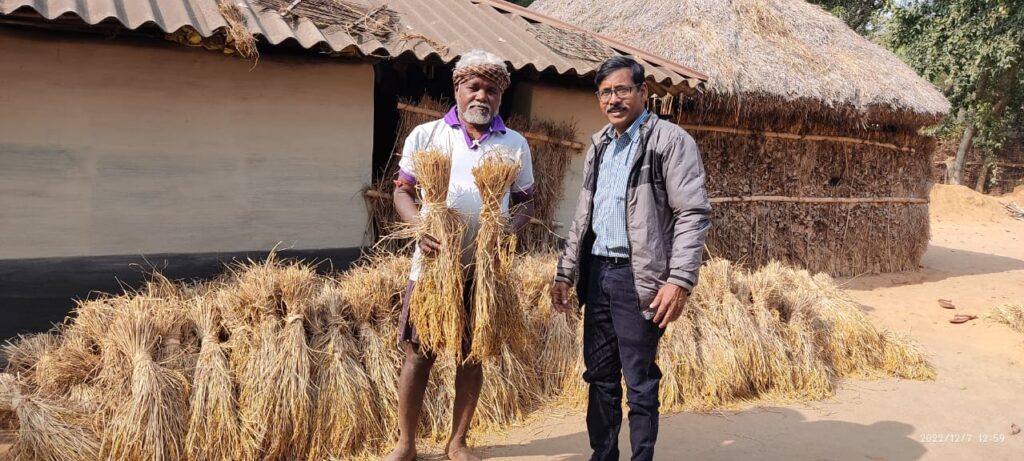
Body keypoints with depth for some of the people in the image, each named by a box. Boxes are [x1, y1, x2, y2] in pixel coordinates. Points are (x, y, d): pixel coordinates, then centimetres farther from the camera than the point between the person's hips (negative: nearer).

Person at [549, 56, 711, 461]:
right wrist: (566, 272, 15)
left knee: (640, 383, 1)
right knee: (599, 376, 13)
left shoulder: (670, 140, -6)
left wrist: (679, 279, -20)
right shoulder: (598, 146, 16)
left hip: (638, 276, -7)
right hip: (597, 272, 7)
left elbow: (694, 213, -12)